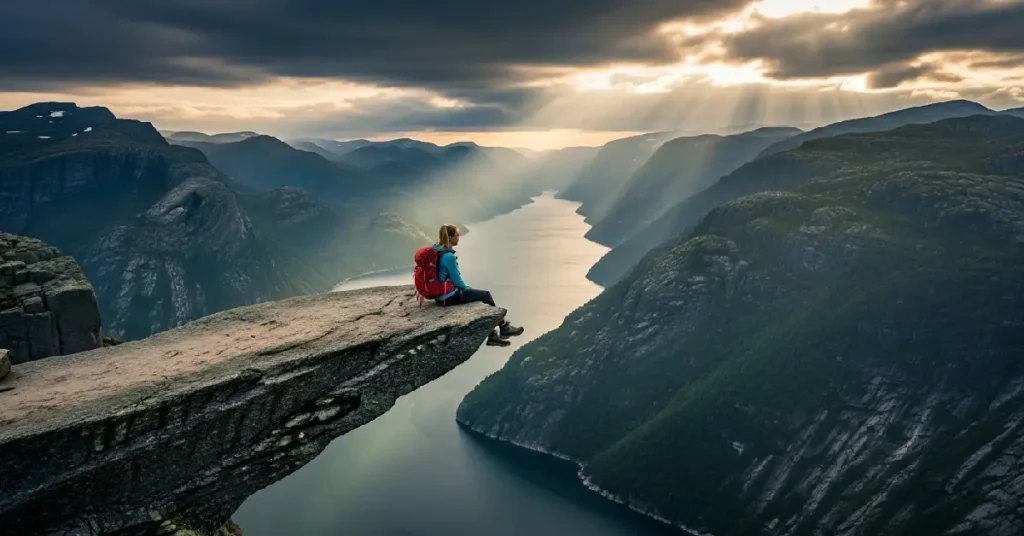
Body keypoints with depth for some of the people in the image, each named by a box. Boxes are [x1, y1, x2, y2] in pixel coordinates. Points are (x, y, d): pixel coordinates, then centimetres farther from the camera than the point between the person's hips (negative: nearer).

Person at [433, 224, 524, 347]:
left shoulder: (436, 250, 4)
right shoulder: (449, 256, -25)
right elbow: (457, 280, -19)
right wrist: (466, 288, 3)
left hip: (441, 293, 10)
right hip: (449, 296, -9)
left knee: (483, 295, 17)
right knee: (486, 295, 6)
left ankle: (492, 335, 20)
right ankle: (504, 328, 25)